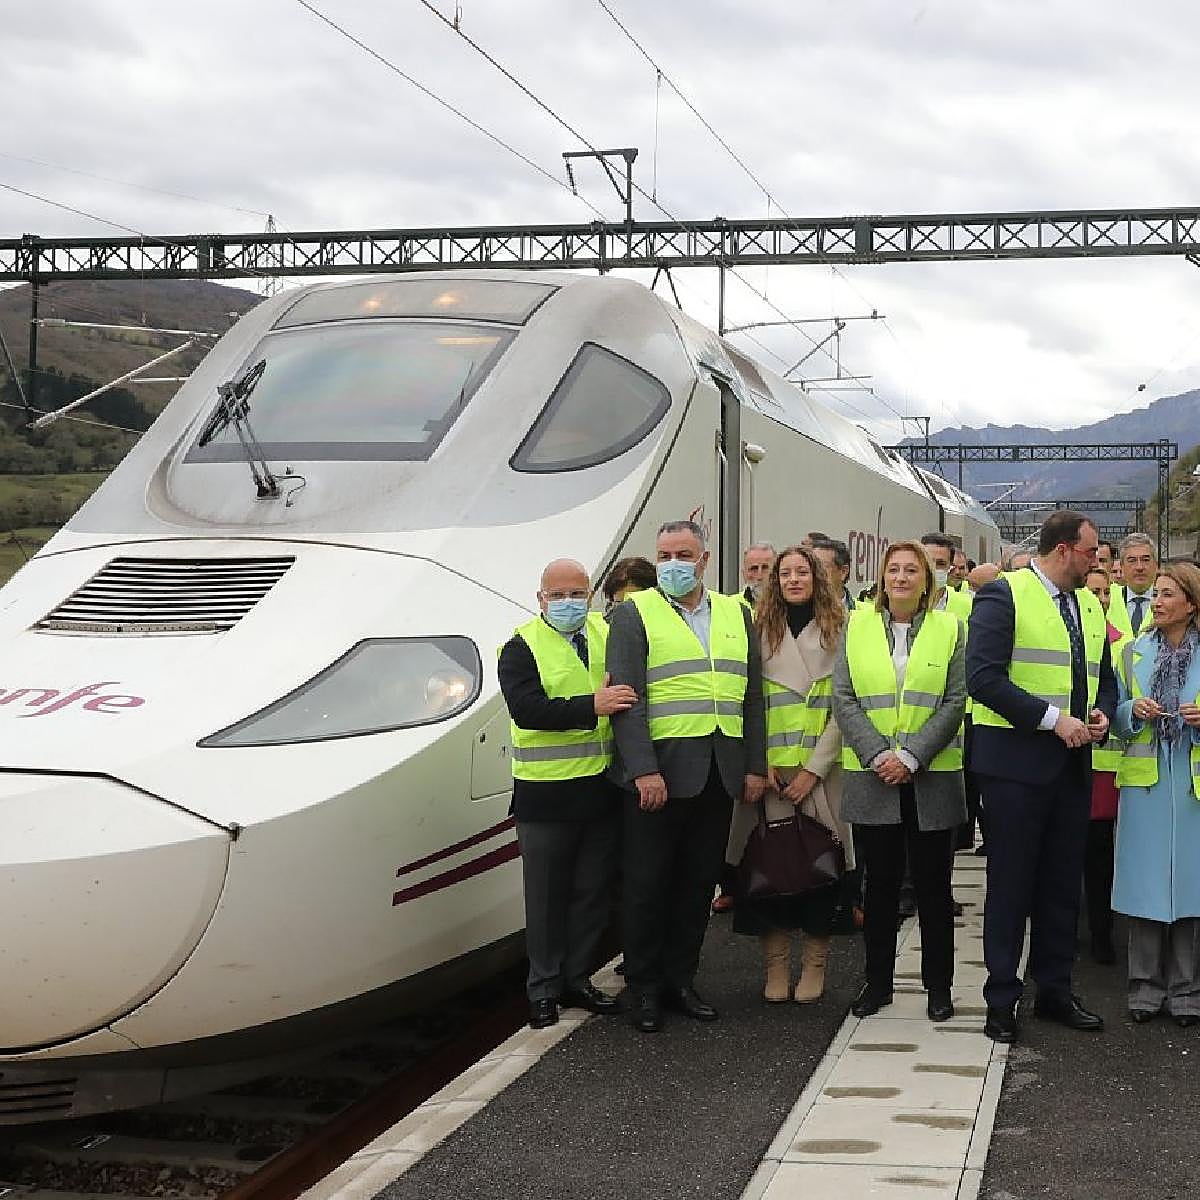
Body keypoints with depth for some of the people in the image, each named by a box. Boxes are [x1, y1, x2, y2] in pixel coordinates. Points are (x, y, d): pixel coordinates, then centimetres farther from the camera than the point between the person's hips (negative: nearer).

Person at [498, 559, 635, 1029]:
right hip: (546, 794, -4)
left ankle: (577, 979, 25)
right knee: (547, 896, 5)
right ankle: (544, 989, 16)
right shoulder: (522, 647, -5)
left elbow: (629, 693, 18)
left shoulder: (609, 635, 9)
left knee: (593, 892, 12)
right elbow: (527, 709, -20)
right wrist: (592, 706, -27)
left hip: (601, 790, 4)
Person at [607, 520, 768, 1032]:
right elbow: (627, 699, -9)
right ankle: (643, 989, 12)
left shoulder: (736, 615, 14)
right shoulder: (633, 614, -1)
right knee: (647, 884, 1)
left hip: (719, 774, 4)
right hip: (659, 772, -4)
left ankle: (680, 980, 20)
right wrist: (643, 770, -17)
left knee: (699, 884, 9)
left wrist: (755, 767, 8)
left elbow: (752, 697, 15)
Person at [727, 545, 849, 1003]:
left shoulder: (838, 630, 4)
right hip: (770, 770, 1)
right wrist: (759, 763, -8)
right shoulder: (760, 630, 9)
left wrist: (814, 768, -9)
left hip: (821, 771, -1)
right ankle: (776, 966, 9)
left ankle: (814, 966, 11)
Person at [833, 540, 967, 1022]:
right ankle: (877, 981, 19)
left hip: (931, 779, -1)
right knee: (879, 883, 8)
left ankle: (938, 985, 15)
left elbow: (954, 702, -3)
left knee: (933, 886, 5)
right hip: (871, 779, 1)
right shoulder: (857, 625, 6)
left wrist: (911, 755, -13)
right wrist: (878, 755, -11)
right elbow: (843, 699, 1)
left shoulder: (949, 629, 3)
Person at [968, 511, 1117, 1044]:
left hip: (1072, 762, 7)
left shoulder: (1090, 605, 14)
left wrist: (1102, 714, 0)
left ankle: (1055, 990, 24)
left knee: (1063, 882, 12)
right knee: (1011, 883, 1)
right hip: (1016, 760, -7)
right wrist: (1051, 718, -21)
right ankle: (1002, 1000, 9)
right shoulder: (1004, 594, -9)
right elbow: (983, 676, -18)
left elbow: (1104, 677, 22)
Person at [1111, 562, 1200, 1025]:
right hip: (1144, 779, 2)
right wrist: (1135, 711, -8)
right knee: (1145, 879, 2)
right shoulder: (1134, 652, 9)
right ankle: (1146, 986, 11)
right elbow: (1117, 713, 11)